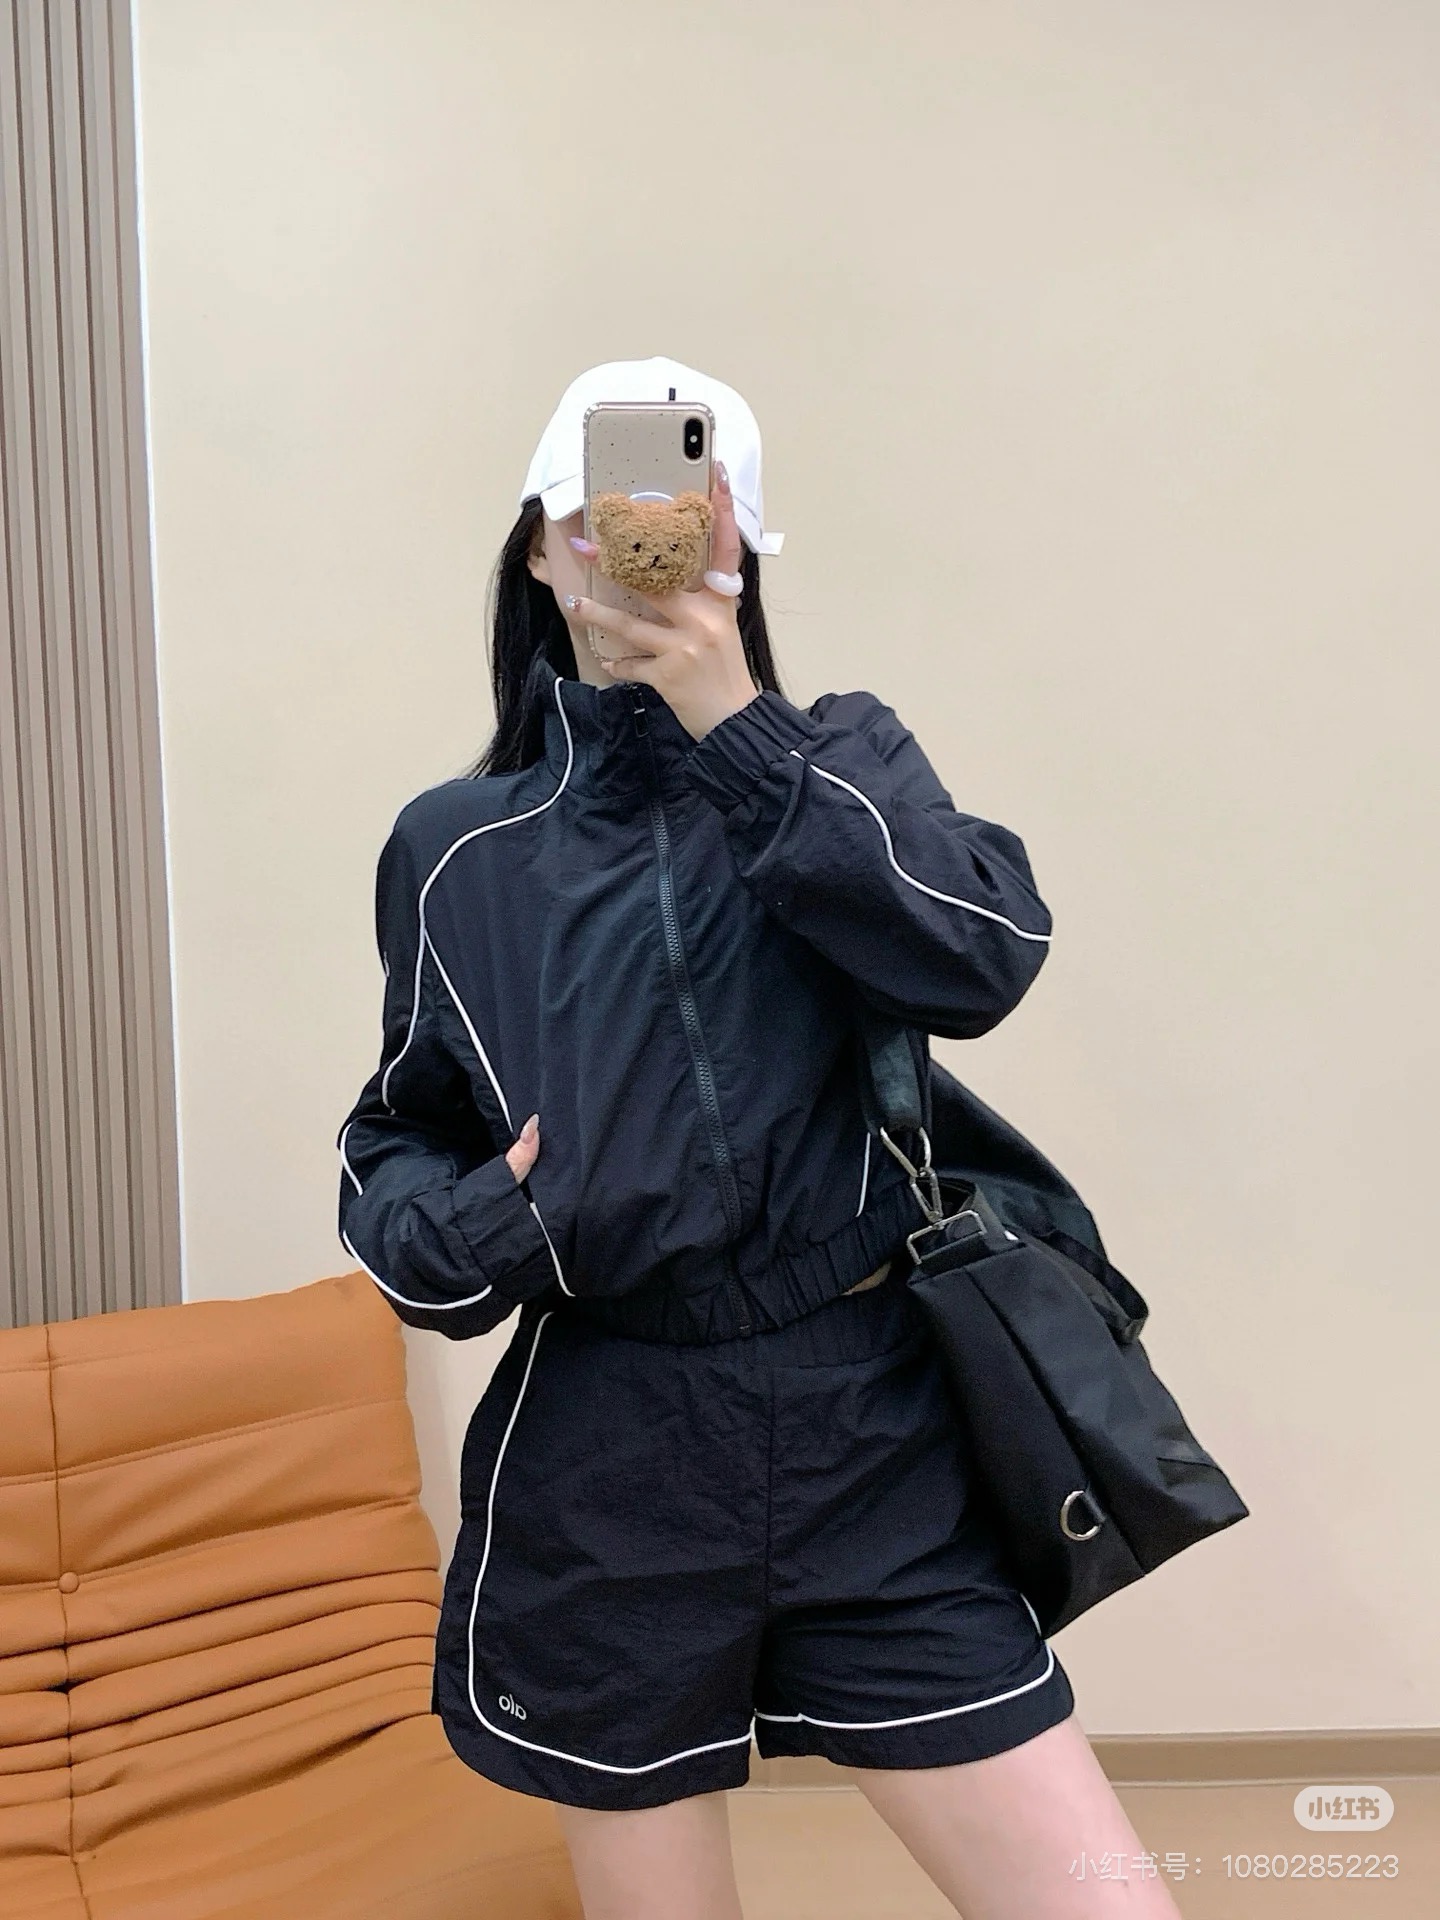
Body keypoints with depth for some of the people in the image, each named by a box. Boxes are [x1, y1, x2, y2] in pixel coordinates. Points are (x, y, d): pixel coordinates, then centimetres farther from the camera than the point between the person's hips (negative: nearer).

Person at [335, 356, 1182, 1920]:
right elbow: (394, 1140, 14)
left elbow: (985, 957, -13)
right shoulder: (457, 846, 5)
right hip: (609, 1460, 1)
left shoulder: (842, 760, 5)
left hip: (878, 1445, 0)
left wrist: (735, 729, -16)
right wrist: (457, 1232, -8)